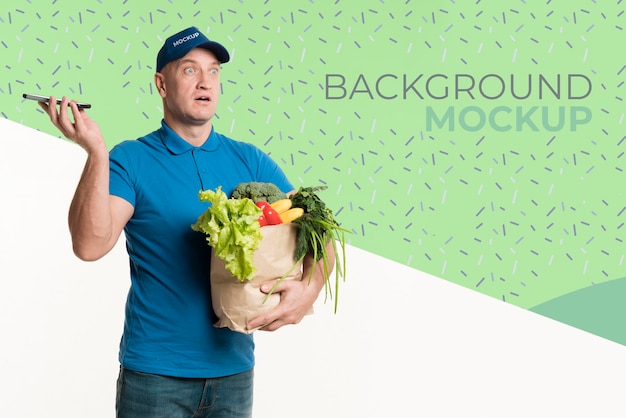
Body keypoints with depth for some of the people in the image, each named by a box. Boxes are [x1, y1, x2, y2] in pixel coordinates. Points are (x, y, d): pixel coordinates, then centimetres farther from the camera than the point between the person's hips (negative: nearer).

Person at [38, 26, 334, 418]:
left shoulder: (250, 161, 4)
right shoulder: (132, 160, -5)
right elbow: (89, 245, -17)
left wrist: (309, 289, -19)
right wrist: (97, 152, -25)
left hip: (233, 367, 3)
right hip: (155, 370, -3)